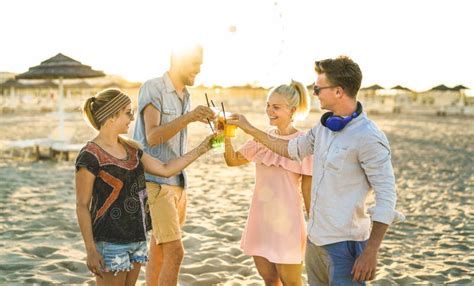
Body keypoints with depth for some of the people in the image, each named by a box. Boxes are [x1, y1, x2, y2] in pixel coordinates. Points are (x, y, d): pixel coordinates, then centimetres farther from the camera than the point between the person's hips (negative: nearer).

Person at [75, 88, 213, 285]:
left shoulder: (130, 149, 8)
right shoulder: (90, 156, -14)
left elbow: (165, 169, 15)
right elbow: (82, 206, -11)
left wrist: (201, 149, 11)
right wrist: (91, 250, -13)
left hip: (137, 237, 7)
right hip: (110, 242, -7)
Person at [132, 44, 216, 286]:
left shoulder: (185, 96, 13)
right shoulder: (152, 88, -10)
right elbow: (152, 136, -22)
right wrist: (187, 118, -33)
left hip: (177, 182, 8)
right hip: (155, 182, -8)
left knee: (159, 253, 13)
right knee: (175, 252, -14)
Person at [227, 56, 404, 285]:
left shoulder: (368, 138, -18)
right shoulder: (324, 127, 6)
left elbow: (386, 197, -18)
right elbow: (291, 149, 23)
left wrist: (371, 252, -21)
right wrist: (249, 129, 24)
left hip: (344, 243, -8)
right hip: (315, 237, 8)